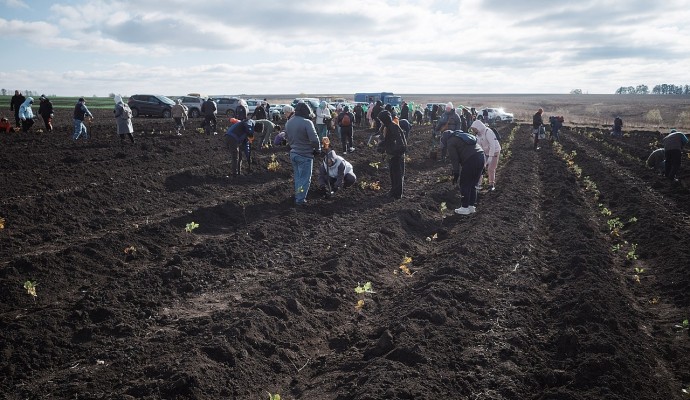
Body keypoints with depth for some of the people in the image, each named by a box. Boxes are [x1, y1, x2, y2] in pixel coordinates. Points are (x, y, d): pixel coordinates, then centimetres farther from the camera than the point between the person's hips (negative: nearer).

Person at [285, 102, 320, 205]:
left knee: (297, 176, 22)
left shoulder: (288, 122, 6)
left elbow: (287, 137, 17)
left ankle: (297, 196, 30)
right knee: (305, 178, 4)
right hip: (305, 155, -8)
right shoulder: (307, 123, -20)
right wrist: (317, 149, -7)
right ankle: (300, 199, 5)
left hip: (293, 153, 8)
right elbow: (314, 139, -23)